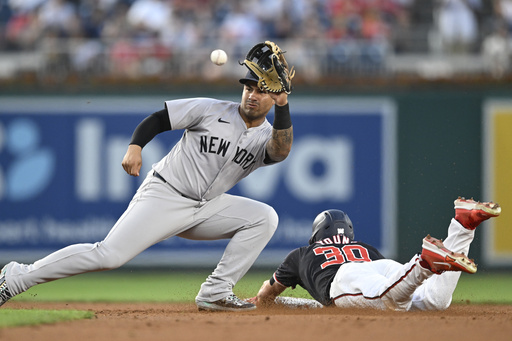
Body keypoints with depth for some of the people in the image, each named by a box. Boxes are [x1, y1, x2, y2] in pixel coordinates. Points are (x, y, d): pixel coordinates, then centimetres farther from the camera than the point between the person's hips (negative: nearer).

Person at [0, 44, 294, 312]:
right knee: (109, 255, -20)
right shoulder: (212, 110, -6)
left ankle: (215, 293, -12)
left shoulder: (267, 138, 1)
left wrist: (283, 107, -37)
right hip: (164, 195, -5)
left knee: (265, 217, -14)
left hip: (206, 208, 5)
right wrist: (135, 146, -22)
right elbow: (158, 119, -3)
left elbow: (281, 152, -24)